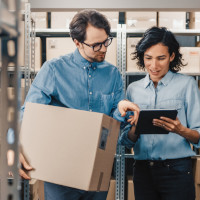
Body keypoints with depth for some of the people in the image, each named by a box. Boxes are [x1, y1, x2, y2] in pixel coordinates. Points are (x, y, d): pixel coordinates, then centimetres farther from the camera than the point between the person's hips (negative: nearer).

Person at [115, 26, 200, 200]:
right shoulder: (133, 89, 9)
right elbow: (126, 141, 10)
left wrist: (180, 130, -24)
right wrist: (135, 129, -10)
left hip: (176, 171, -3)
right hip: (142, 170, 3)